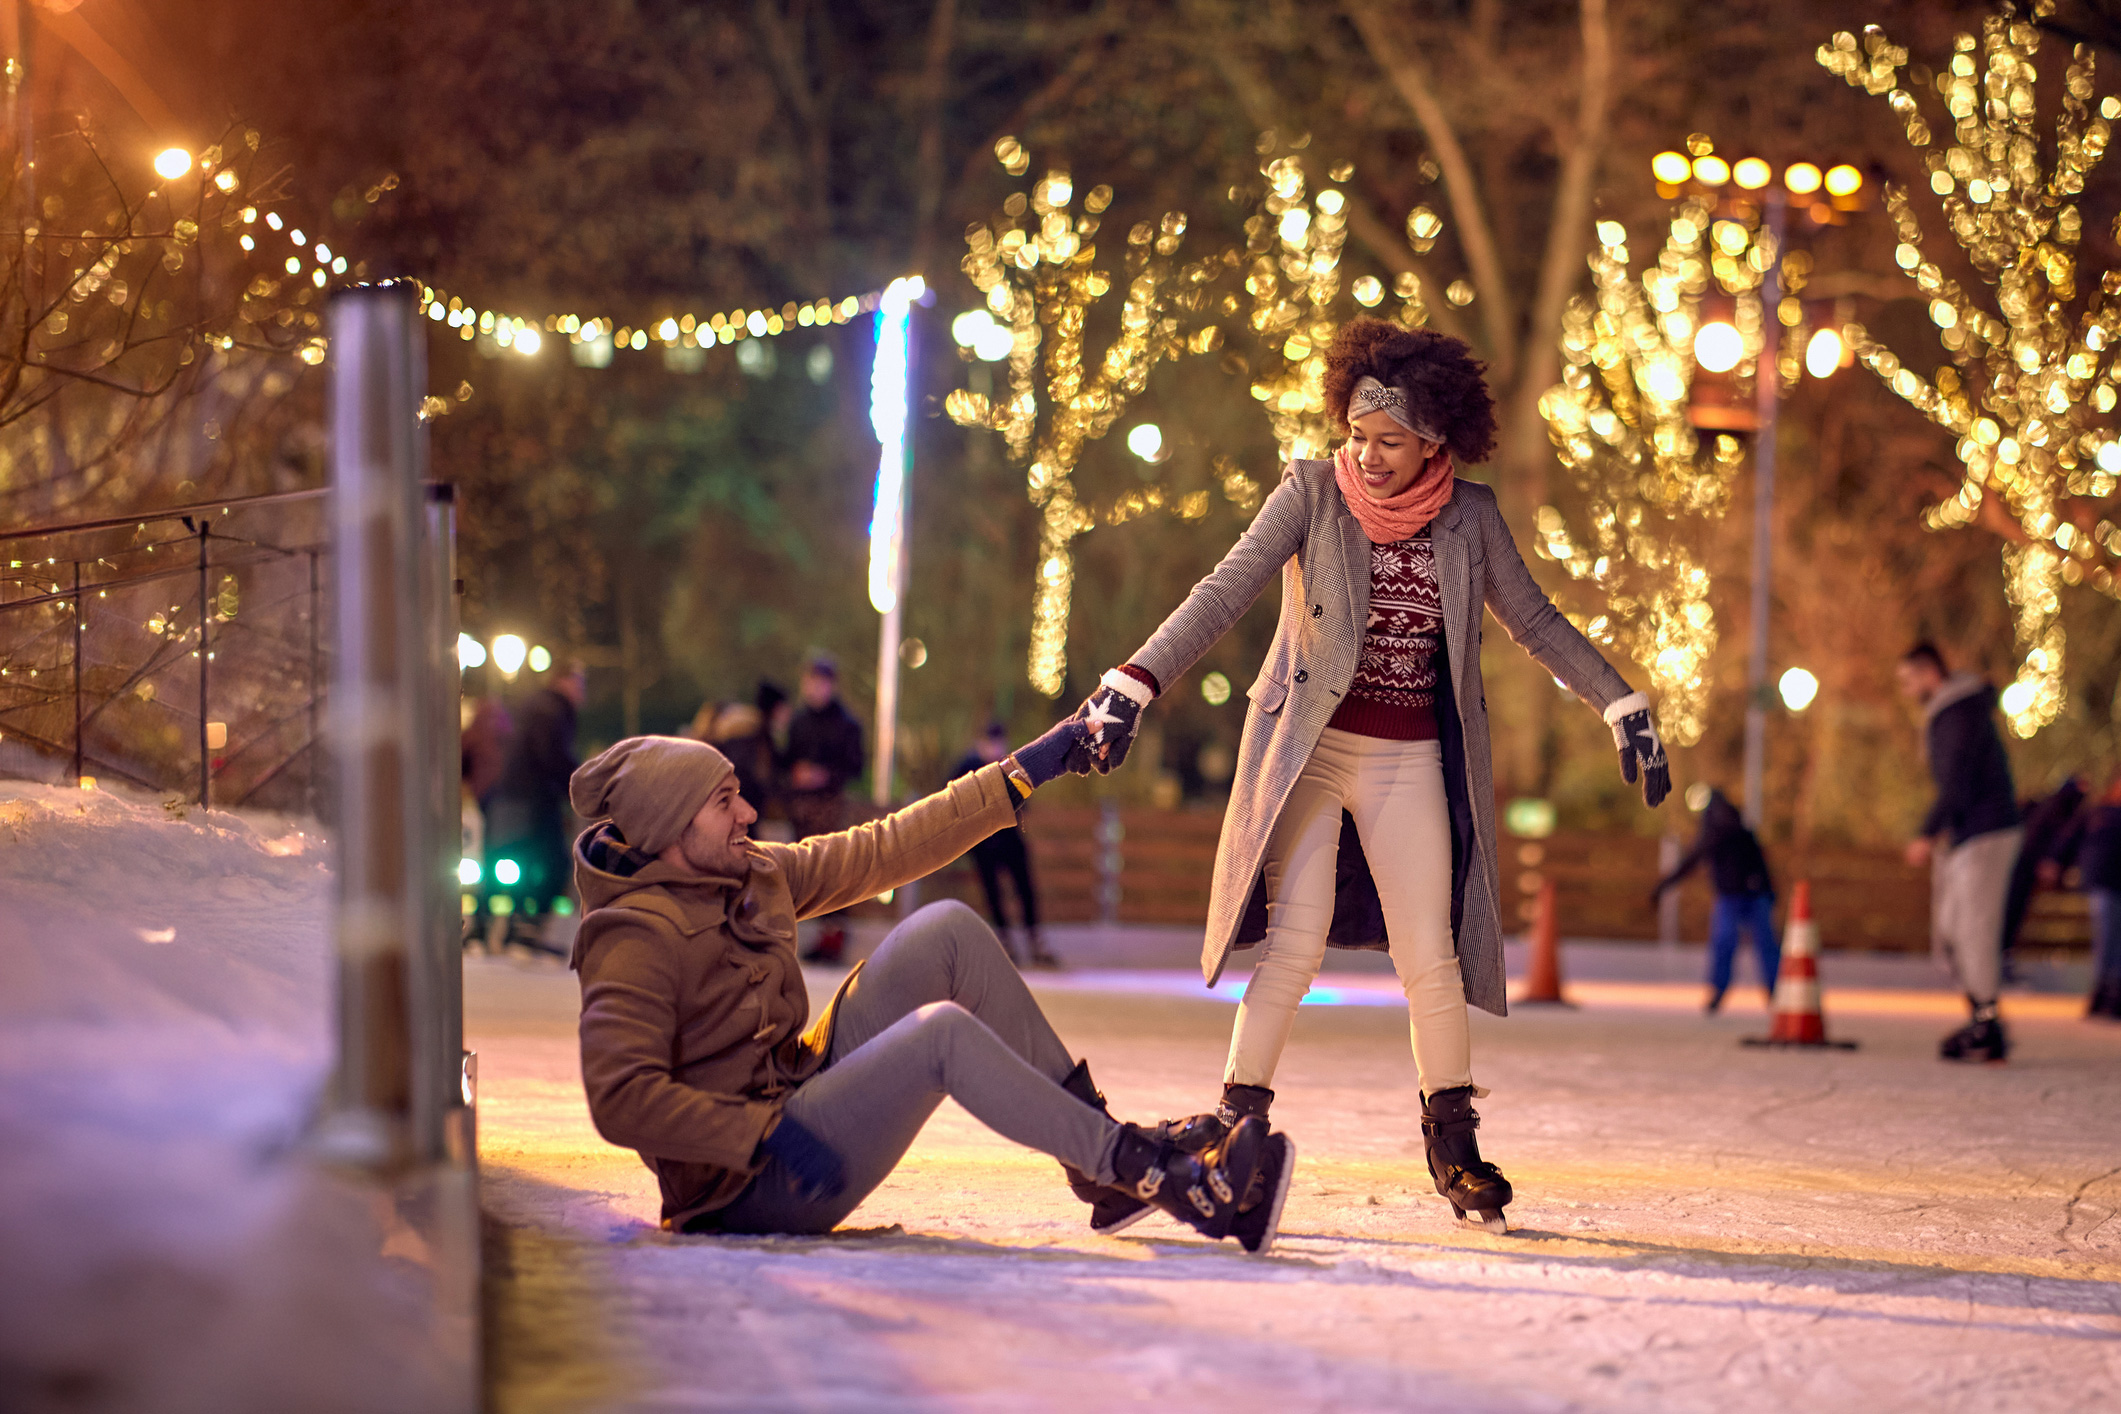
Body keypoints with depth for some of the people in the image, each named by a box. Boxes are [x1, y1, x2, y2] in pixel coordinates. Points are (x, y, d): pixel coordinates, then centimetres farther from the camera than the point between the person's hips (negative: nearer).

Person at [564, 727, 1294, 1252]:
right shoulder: (636, 937, -18)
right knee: (943, 1031, -28)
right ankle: (1179, 1185, -27)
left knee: (947, 931, -2)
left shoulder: (751, 876, 9)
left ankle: (1101, 1157, -2)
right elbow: (621, 1099, -27)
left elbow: (885, 851, 12)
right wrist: (764, 1133, -30)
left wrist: (1026, 771, 11)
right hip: (745, 1184, -10)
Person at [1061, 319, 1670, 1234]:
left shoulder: (1469, 517, 1)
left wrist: (1624, 707, 6)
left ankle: (1452, 1139, 13)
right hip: (1309, 746, -2)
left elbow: (1534, 622, 11)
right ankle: (1237, 1120, -5)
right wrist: (1133, 685, -22)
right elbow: (1223, 594, -12)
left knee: (1430, 957, -3)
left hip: (1409, 762, 2)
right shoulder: (1312, 494, -5)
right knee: (1295, 943, -13)